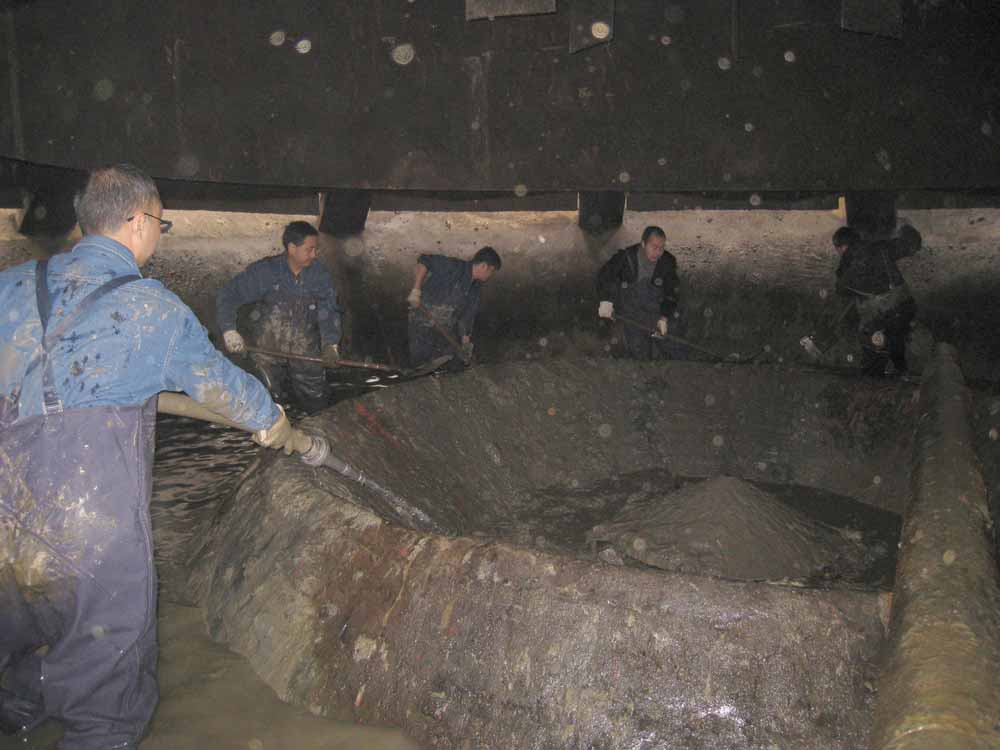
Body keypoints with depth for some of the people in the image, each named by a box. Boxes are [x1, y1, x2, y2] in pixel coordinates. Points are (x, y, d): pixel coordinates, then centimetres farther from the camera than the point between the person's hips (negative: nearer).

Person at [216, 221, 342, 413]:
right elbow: (228, 296, -9)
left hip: (307, 353, 1)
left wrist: (330, 343, -26)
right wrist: (229, 331, -22)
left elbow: (328, 311, -10)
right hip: (268, 352, -1)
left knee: (317, 405, 9)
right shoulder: (265, 271, -12)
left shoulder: (320, 273, -7)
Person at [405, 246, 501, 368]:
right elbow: (424, 261, -23)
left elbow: (467, 316, 9)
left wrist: (466, 340, 3)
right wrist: (416, 290, -29)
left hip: (445, 331, 7)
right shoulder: (453, 267, -19)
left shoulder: (475, 288, 6)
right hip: (423, 324, -7)